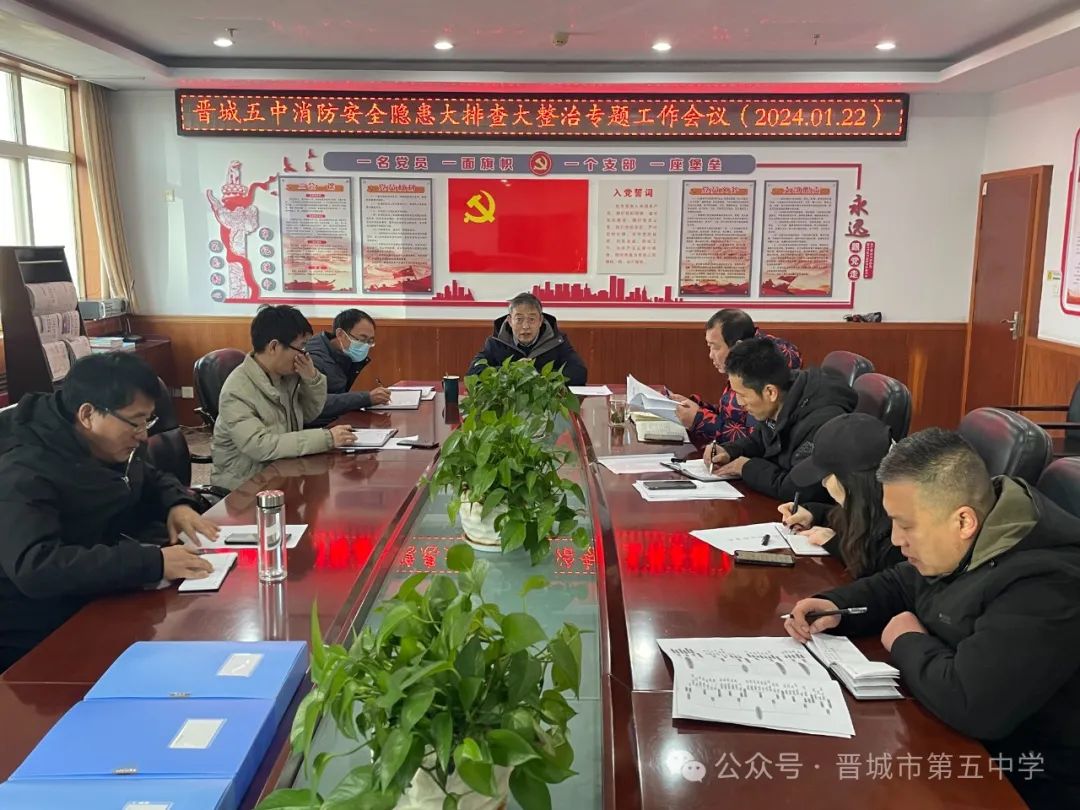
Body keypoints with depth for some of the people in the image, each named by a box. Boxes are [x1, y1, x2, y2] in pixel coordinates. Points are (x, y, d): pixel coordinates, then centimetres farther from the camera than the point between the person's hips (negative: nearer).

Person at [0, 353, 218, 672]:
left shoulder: (111, 449, 3)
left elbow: (152, 480, 22)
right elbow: (34, 568, -38)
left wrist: (178, 504, -2)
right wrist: (152, 562, -41)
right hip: (38, 644, -9)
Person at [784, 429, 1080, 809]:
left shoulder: (1045, 582, -32)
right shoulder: (954, 544, -3)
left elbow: (970, 705, -40)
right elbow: (900, 586, 15)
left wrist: (907, 642, -20)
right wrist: (835, 606, -5)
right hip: (957, 739, 8)